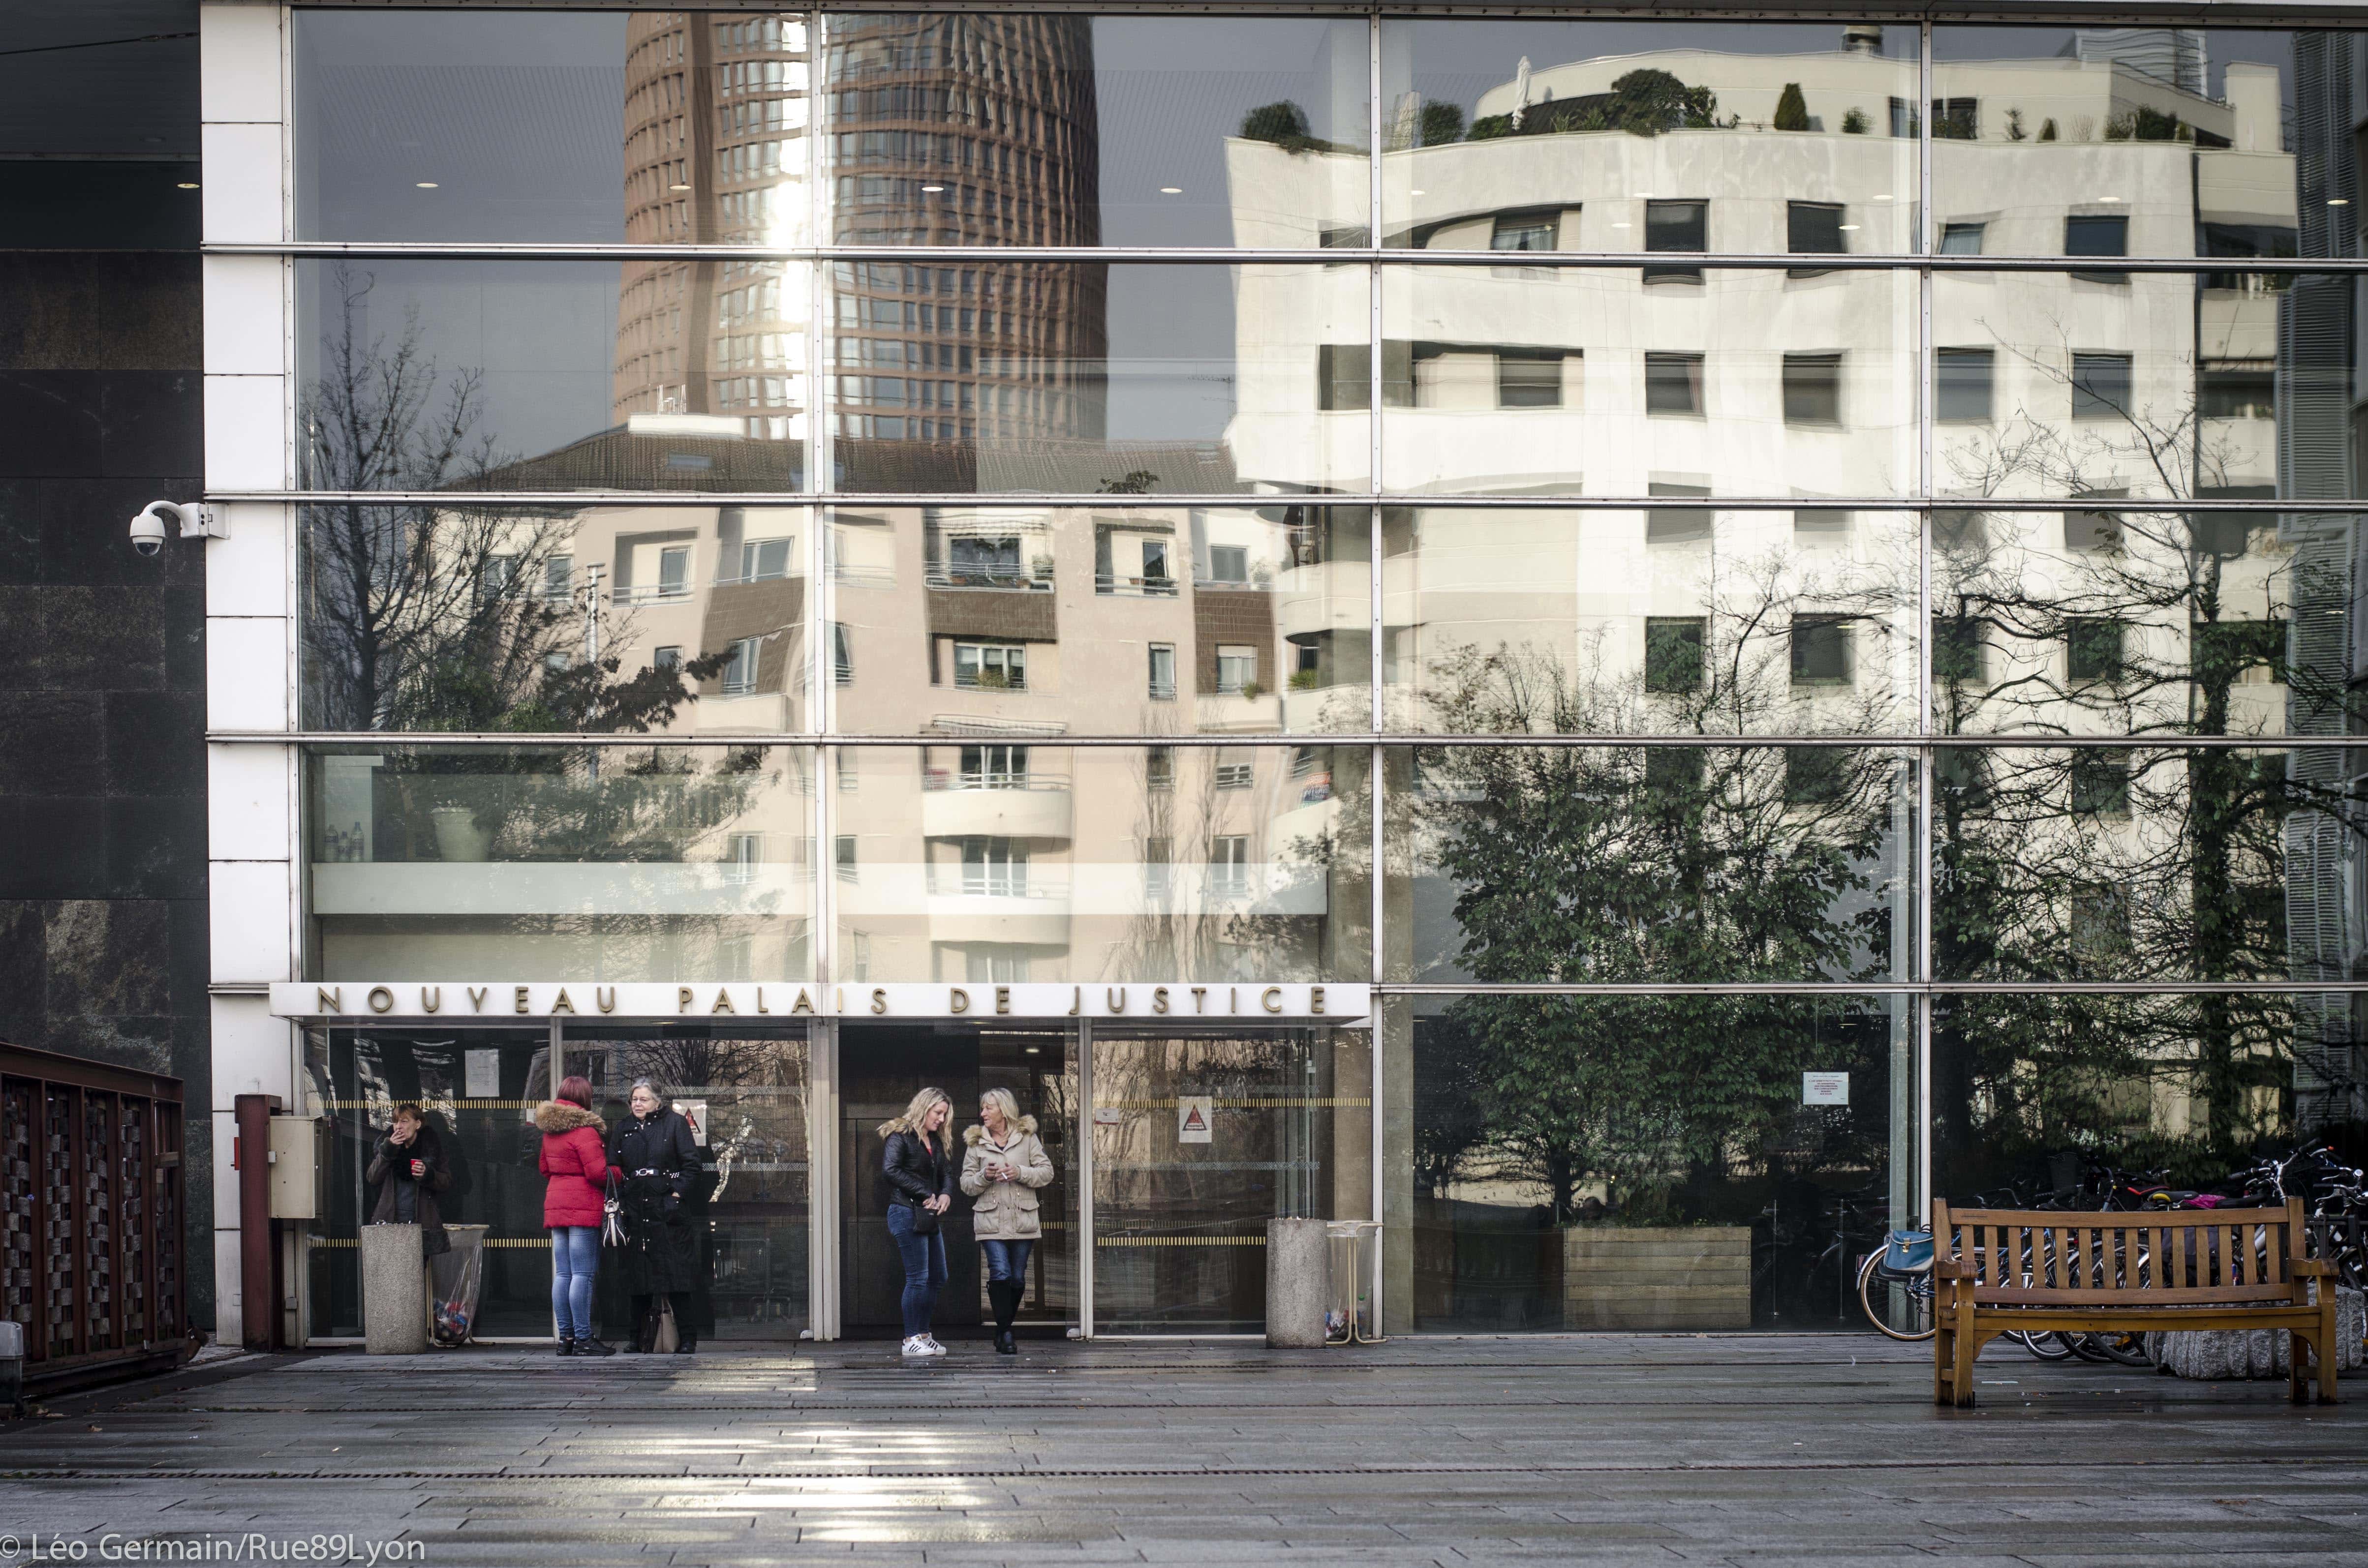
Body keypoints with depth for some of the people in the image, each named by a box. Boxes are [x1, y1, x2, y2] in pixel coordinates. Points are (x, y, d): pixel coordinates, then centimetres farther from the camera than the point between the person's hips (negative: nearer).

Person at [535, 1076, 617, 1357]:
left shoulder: (550, 1130, 13)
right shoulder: (584, 1130, -13)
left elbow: (545, 1167, 25)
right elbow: (598, 1172, -18)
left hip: (556, 1204, 8)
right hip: (583, 1207, -8)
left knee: (562, 1274, 9)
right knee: (583, 1275, -6)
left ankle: (566, 1337, 11)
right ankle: (583, 1339, -7)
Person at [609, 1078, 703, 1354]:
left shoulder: (675, 1124, 2)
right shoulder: (623, 1129, 15)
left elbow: (691, 1164, -1)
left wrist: (676, 1196, -10)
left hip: (667, 1212, -4)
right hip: (635, 1213, 4)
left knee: (675, 1275, -7)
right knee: (638, 1277, 4)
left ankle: (687, 1338, -4)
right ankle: (641, 1339, 10)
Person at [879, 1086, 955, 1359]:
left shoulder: (937, 1141, 17)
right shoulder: (901, 1137, -8)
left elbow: (947, 1172, 17)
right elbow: (890, 1171, -19)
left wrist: (946, 1194, -7)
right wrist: (925, 1194, -18)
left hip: (929, 1217, 9)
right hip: (906, 1213, -9)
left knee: (938, 1278, 9)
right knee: (918, 1277, -8)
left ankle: (923, 1333, 18)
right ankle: (911, 1339, -3)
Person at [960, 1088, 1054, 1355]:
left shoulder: (1027, 1137, 7)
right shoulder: (976, 1142, 9)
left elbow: (1046, 1172, 4)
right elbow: (967, 1184, 10)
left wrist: (1021, 1173, -13)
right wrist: (984, 1177, -11)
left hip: (1023, 1220, 1)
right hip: (991, 1220, -1)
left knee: (1018, 1278, 5)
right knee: (1000, 1273, -15)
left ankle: (1004, 1330, 20)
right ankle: (1005, 1334, -13)